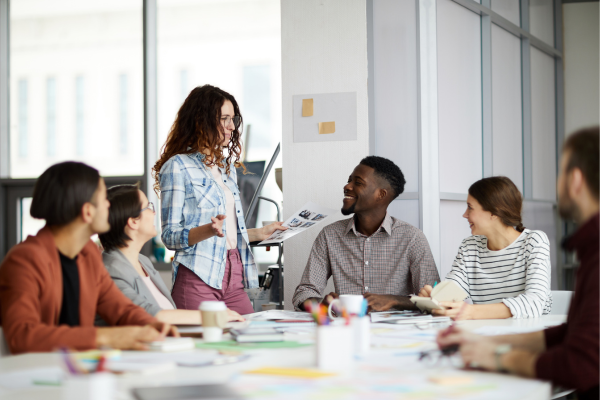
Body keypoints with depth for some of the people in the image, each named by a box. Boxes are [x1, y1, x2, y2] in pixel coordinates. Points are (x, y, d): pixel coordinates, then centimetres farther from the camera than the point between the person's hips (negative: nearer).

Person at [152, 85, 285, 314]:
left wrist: (260, 233, 21)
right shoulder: (177, 167, -3)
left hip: (234, 277, 7)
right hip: (198, 278, -7)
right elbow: (170, 236, -8)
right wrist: (209, 230, -23)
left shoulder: (227, 167, 21)